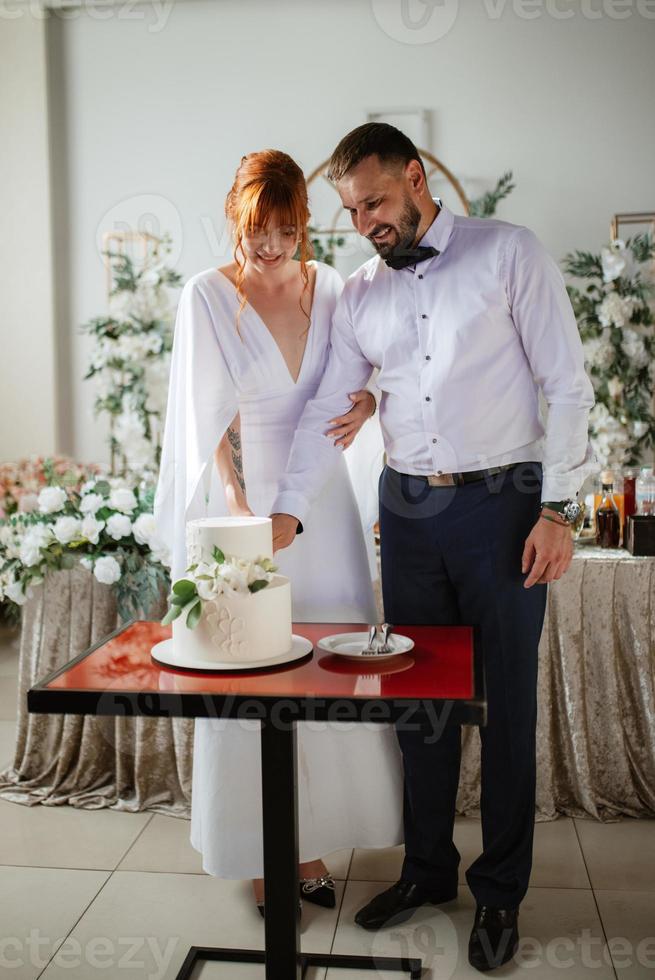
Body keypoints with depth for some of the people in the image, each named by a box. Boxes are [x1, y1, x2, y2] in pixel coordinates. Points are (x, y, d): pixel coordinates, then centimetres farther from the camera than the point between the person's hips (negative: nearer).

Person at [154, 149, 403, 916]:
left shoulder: (329, 286, 7)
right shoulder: (207, 297, -5)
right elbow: (209, 421, -8)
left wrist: (366, 400, -7)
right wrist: (239, 514, -17)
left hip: (320, 494, 4)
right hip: (245, 494, -4)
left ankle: (310, 842, 24)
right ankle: (260, 854, 18)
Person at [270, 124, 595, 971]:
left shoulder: (509, 254, -3)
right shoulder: (358, 297, 9)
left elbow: (567, 386, -5)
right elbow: (327, 410, 6)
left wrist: (557, 508, -11)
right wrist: (288, 513, -7)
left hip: (502, 504, -4)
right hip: (407, 511, 4)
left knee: (505, 705, 5)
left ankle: (500, 892, 23)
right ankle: (426, 869, 30)